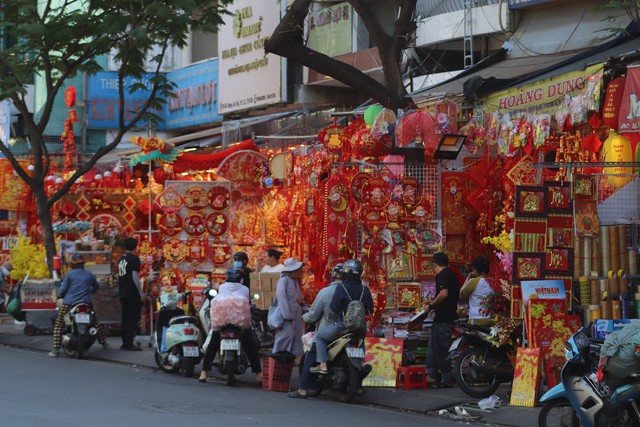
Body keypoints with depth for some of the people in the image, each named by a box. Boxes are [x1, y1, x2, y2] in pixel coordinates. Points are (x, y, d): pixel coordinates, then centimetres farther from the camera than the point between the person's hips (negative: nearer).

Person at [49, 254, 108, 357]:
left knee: (59, 325, 3)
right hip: (86, 302, 3)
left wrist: (61, 295, 21)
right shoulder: (89, 274, 12)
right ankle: (104, 343, 24)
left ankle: (55, 349, -8)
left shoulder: (70, 274, 0)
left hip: (69, 303, -3)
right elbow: (96, 286, 28)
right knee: (95, 323, 20)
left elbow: (63, 289, 0)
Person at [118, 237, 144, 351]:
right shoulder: (134, 259, -11)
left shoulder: (121, 259, 13)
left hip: (123, 293, 8)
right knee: (133, 317, -7)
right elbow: (135, 276, -17)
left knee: (125, 318, 11)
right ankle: (129, 344, -11)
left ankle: (125, 343, 13)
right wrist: (141, 292, -13)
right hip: (132, 294, -8)